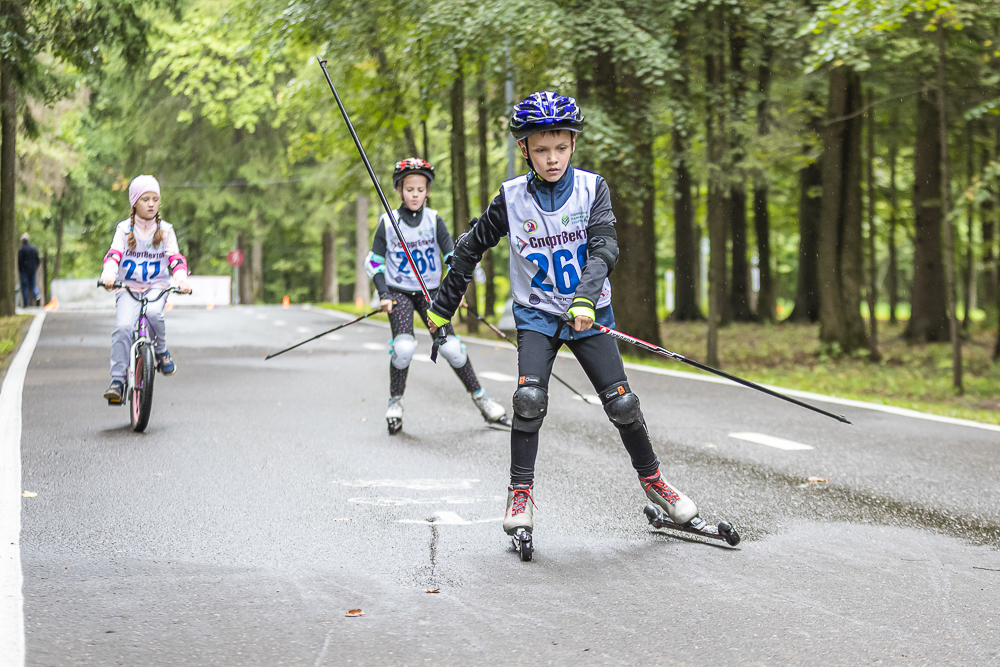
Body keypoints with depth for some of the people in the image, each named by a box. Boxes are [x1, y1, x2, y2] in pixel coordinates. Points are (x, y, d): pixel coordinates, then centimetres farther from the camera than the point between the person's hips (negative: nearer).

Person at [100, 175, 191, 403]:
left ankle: (162, 351, -6)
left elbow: (175, 258, -2)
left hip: (156, 287, 0)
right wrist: (108, 273, -30)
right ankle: (117, 380, -20)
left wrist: (182, 279, -23)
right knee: (123, 327, -24)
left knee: (153, 313, -33)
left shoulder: (165, 230, 7)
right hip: (128, 288, 0)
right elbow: (114, 254, -8)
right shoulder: (124, 229, 5)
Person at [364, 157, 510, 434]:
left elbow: (452, 256, 2)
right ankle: (395, 402, 0)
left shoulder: (434, 220, -1)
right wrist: (383, 294, -9)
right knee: (403, 346, -21)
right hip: (399, 293, -1)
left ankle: (480, 398, 8)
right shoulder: (388, 222, -4)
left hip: (430, 292, 1)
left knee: (451, 346, -8)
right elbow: (374, 262, 3)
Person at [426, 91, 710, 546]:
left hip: (589, 314, 0)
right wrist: (443, 306, 10)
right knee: (529, 398, -20)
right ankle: (520, 493, -5)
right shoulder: (512, 198, -6)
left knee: (621, 403, -5)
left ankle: (652, 479, 19)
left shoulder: (592, 188, -7)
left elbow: (604, 246, -18)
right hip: (537, 315, 0)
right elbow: (470, 247, 6)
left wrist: (585, 298, -35)